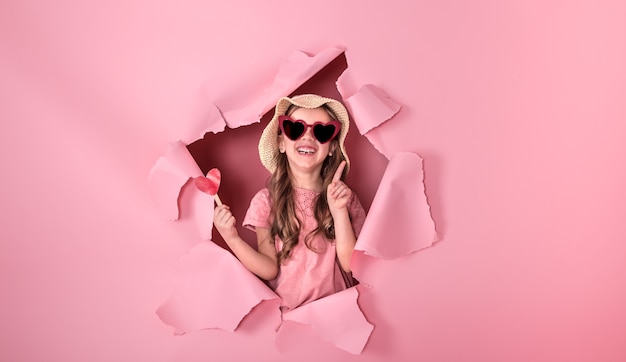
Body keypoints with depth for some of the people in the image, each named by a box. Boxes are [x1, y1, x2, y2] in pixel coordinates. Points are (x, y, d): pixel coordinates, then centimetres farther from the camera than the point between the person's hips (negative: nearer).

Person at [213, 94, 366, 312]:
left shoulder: (345, 198, 2)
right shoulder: (266, 201, -1)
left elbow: (350, 264, -5)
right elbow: (270, 269, -4)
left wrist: (339, 212, -15)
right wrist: (232, 239, -17)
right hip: (287, 312, 0)